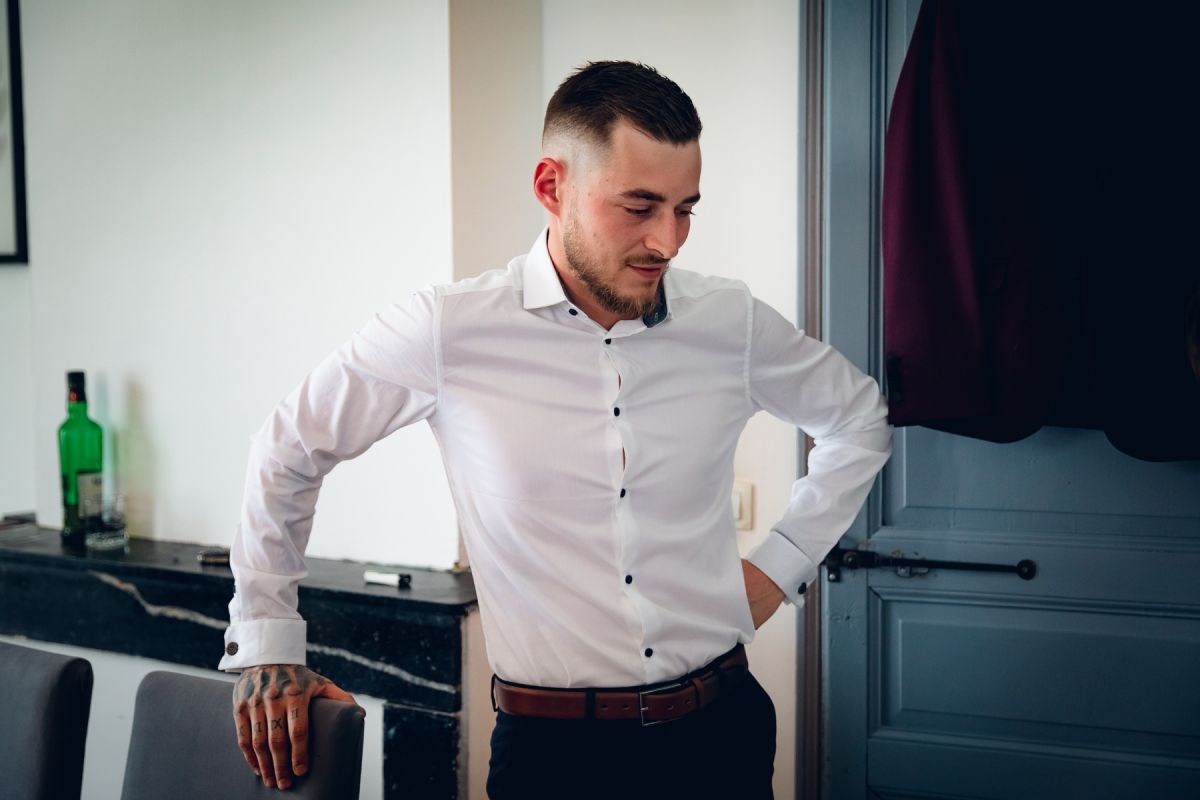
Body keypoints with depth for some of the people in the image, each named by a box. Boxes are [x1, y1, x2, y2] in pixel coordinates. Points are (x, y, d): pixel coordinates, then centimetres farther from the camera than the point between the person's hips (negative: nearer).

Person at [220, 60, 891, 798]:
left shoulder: (732, 322, -2)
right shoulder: (447, 331, -10)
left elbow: (859, 416, 16)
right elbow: (290, 451, 2)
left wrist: (782, 562, 7)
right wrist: (267, 644, 3)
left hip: (720, 731, 3)